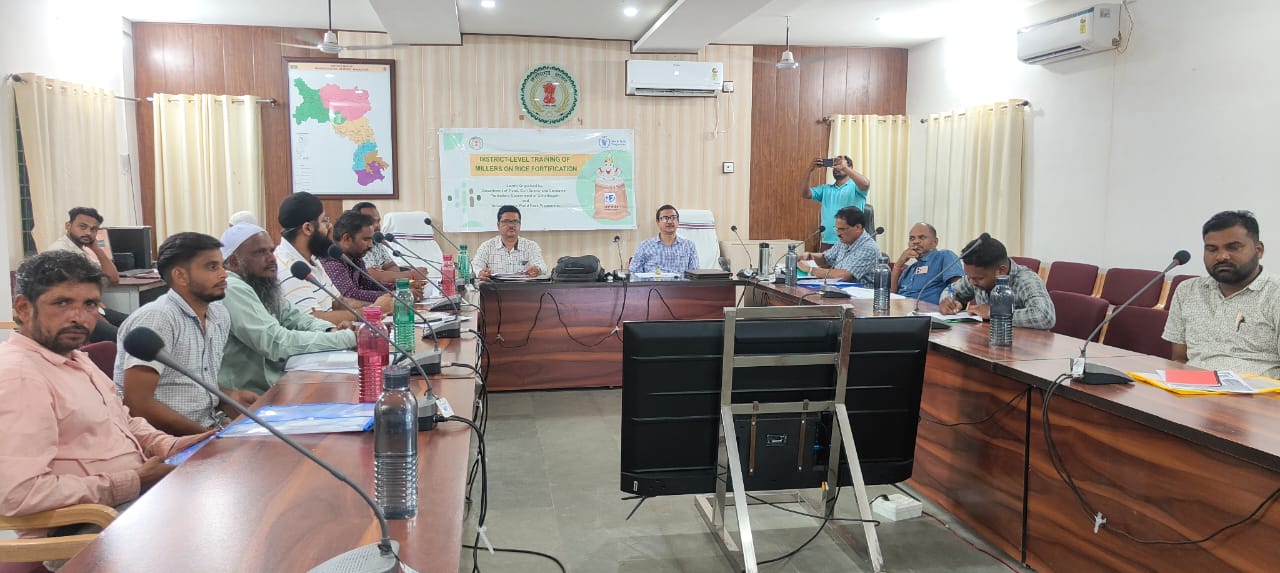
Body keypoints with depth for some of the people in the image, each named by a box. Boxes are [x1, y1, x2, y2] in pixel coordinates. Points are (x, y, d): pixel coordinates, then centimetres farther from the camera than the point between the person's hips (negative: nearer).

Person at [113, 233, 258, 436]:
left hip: (210, 428, 8)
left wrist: (229, 396, 1)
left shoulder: (220, 316, 8)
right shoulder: (156, 319, -15)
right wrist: (207, 434, -18)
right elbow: (137, 404, -20)